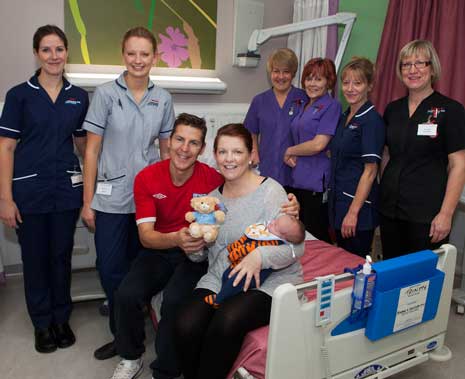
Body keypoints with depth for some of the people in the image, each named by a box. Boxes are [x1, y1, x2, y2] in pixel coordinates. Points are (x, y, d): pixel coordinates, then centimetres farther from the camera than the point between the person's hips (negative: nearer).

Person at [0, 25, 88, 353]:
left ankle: (61, 318, 30)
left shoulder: (79, 97, 5)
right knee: (35, 258, 9)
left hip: (67, 189, 2)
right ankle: (42, 323, 28)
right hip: (29, 190, -2)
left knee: (62, 255, 12)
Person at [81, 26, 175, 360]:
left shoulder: (163, 99, 4)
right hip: (112, 198, -2)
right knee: (111, 269, 2)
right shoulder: (106, 94, -4)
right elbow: (92, 150, -3)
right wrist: (88, 201, -4)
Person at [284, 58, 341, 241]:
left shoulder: (331, 106, -8)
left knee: (317, 238, 0)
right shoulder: (304, 107, 16)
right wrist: (291, 156, 0)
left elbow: (318, 145, -17)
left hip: (317, 182, -8)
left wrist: (290, 151, -3)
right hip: (298, 180, 8)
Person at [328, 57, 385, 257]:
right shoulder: (344, 116, 12)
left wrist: (353, 212, -19)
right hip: (338, 199, 8)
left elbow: (370, 170, -17)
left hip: (358, 203, -8)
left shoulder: (371, 119, -13)